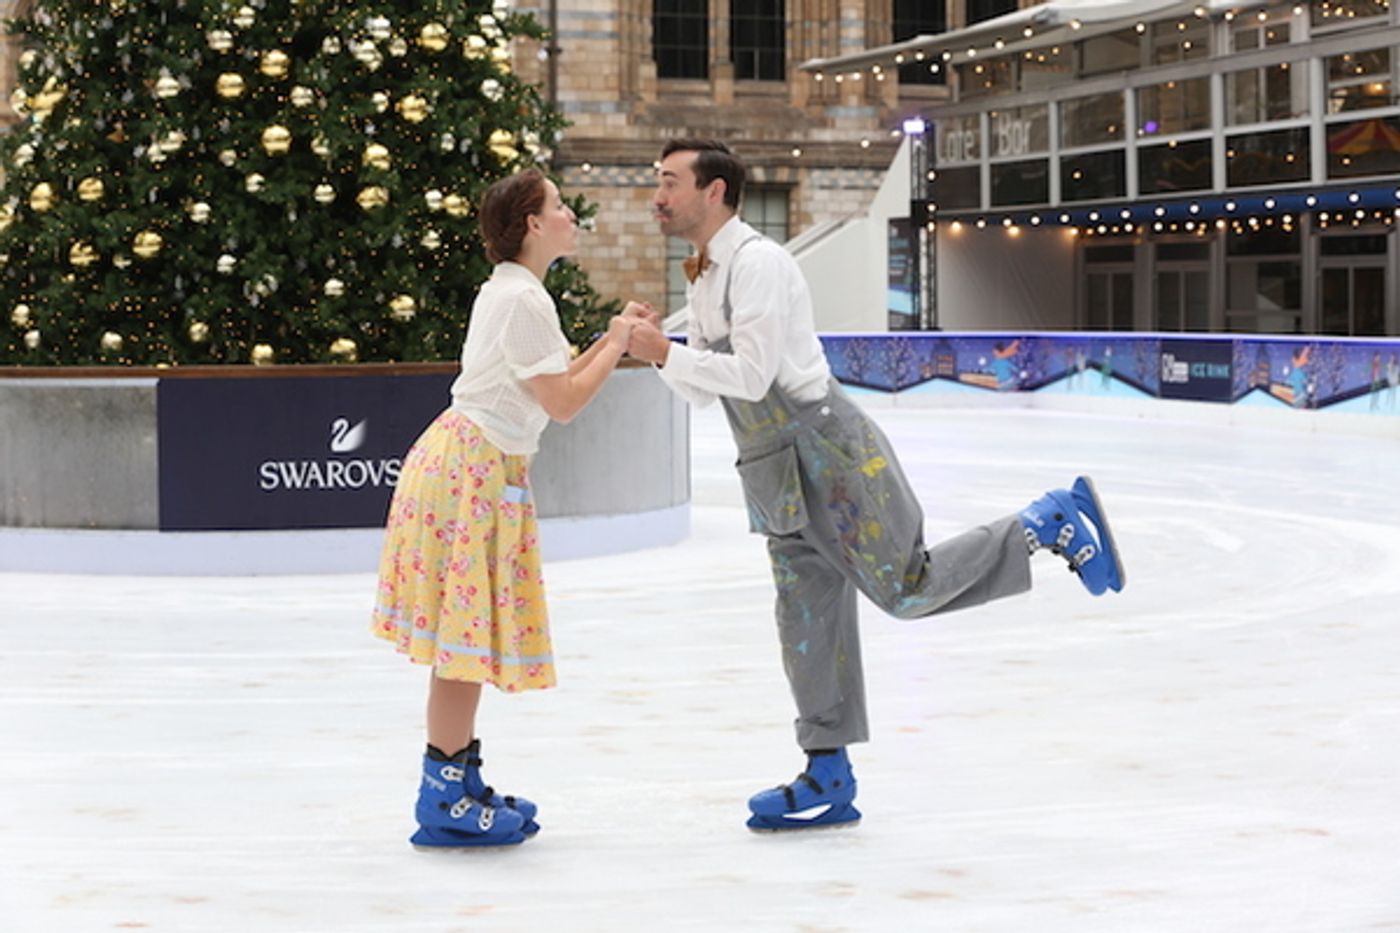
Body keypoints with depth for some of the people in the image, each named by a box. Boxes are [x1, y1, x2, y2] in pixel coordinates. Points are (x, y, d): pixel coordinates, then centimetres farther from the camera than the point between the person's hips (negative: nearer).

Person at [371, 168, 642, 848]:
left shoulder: (509, 293, 16)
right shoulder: (524, 300, -15)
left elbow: (550, 381, 19)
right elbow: (563, 403, -15)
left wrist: (610, 343, 13)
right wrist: (614, 345, -3)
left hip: (476, 465, 10)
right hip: (474, 467, -10)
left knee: (469, 635, 12)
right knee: (467, 634, -6)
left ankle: (459, 784, 18)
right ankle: (446, 799, -1)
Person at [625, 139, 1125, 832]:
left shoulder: (757, 263, -15)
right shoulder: (701, 281, 14)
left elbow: (752, 377, -22)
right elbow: (703, 391, 17)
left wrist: (666, 355, -17)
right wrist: (655, 350, 0)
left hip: (826, 451, -9)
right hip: (780, 476, 9)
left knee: (907, 589, -6)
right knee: (807, 619, 9)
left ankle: (1048, 525, 10)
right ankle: (827, 778, 15)